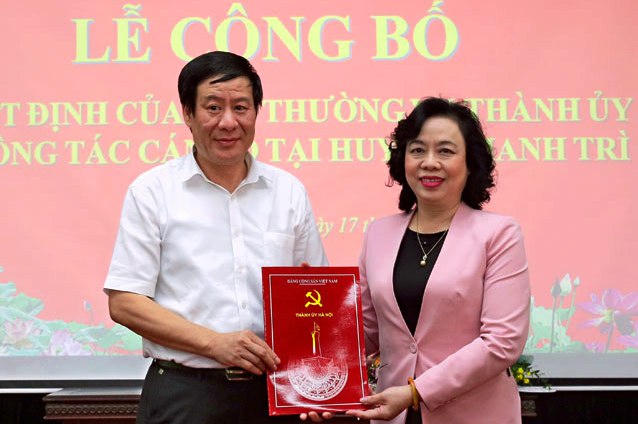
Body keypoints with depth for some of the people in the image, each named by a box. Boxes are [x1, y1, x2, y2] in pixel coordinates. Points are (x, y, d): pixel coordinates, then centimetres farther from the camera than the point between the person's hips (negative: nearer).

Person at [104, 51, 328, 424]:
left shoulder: (289, 191, 8)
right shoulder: (153, 190, -1)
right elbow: (124, 302, -5)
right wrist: (214, 343, -14)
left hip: (272, 391, 3)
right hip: (184, 393, -3)